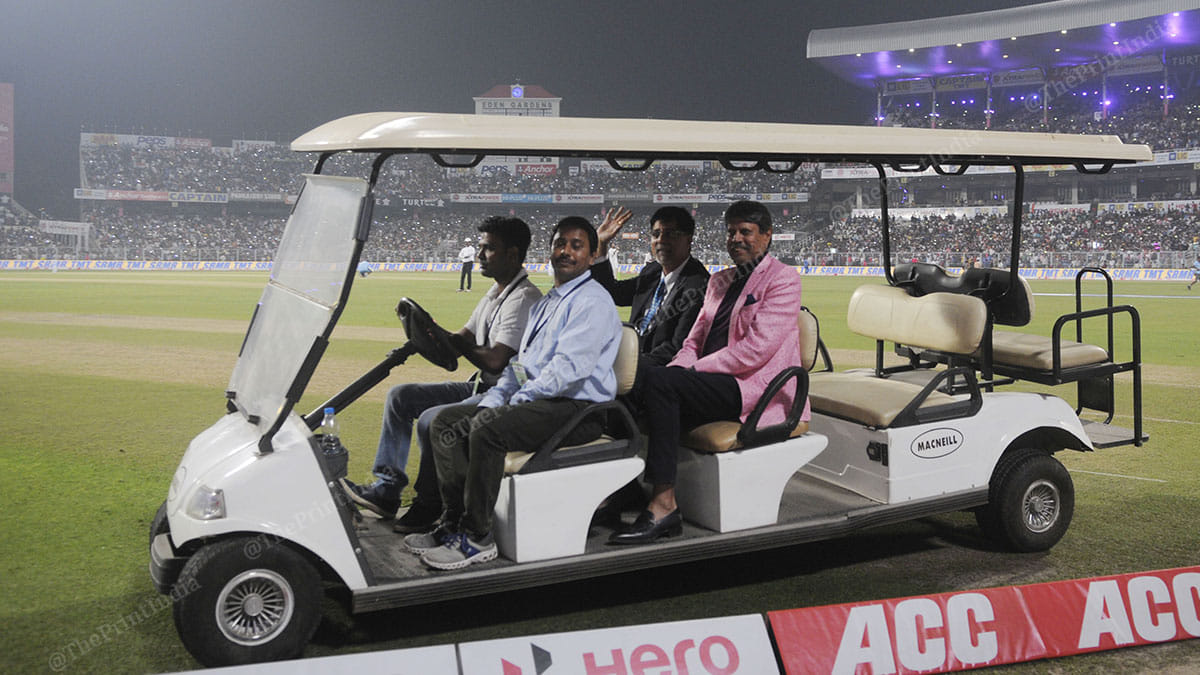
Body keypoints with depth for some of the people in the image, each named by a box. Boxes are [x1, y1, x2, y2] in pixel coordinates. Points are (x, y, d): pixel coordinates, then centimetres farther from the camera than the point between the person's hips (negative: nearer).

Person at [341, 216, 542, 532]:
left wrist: (453, 341, -14)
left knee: (431, 420, -28)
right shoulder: (494, 295, 15)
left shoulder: (524, 299, -18)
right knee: (400, 396, 7)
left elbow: (496, 361, -27)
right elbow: (463, 340, 14)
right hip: (482, 387, 11)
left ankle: (428, 505, -6)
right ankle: (386, 490, 6)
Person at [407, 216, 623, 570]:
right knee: (446, 421, 1)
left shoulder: (593, 302, -8)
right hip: (536, 401, 10)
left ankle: (477, 537, -21)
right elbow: (518, 364, 23)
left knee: (487, 431, -30)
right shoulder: (545, 303, 24)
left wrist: (519, 400, -18)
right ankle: (453, 522, -5)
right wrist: (491, 401, 6)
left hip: (578, 408, -10)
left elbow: (569, 367, -20)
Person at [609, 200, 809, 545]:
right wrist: (676, 369, -2)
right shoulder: (719, 281, 24)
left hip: (751, 390, -8)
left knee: (657, 380, -28)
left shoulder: (783, 279, -1)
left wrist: (694, 371, -14)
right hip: (713, 387, 8)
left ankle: (663, 504, -30)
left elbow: (756, 349, -14)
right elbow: (694, 342, 21)